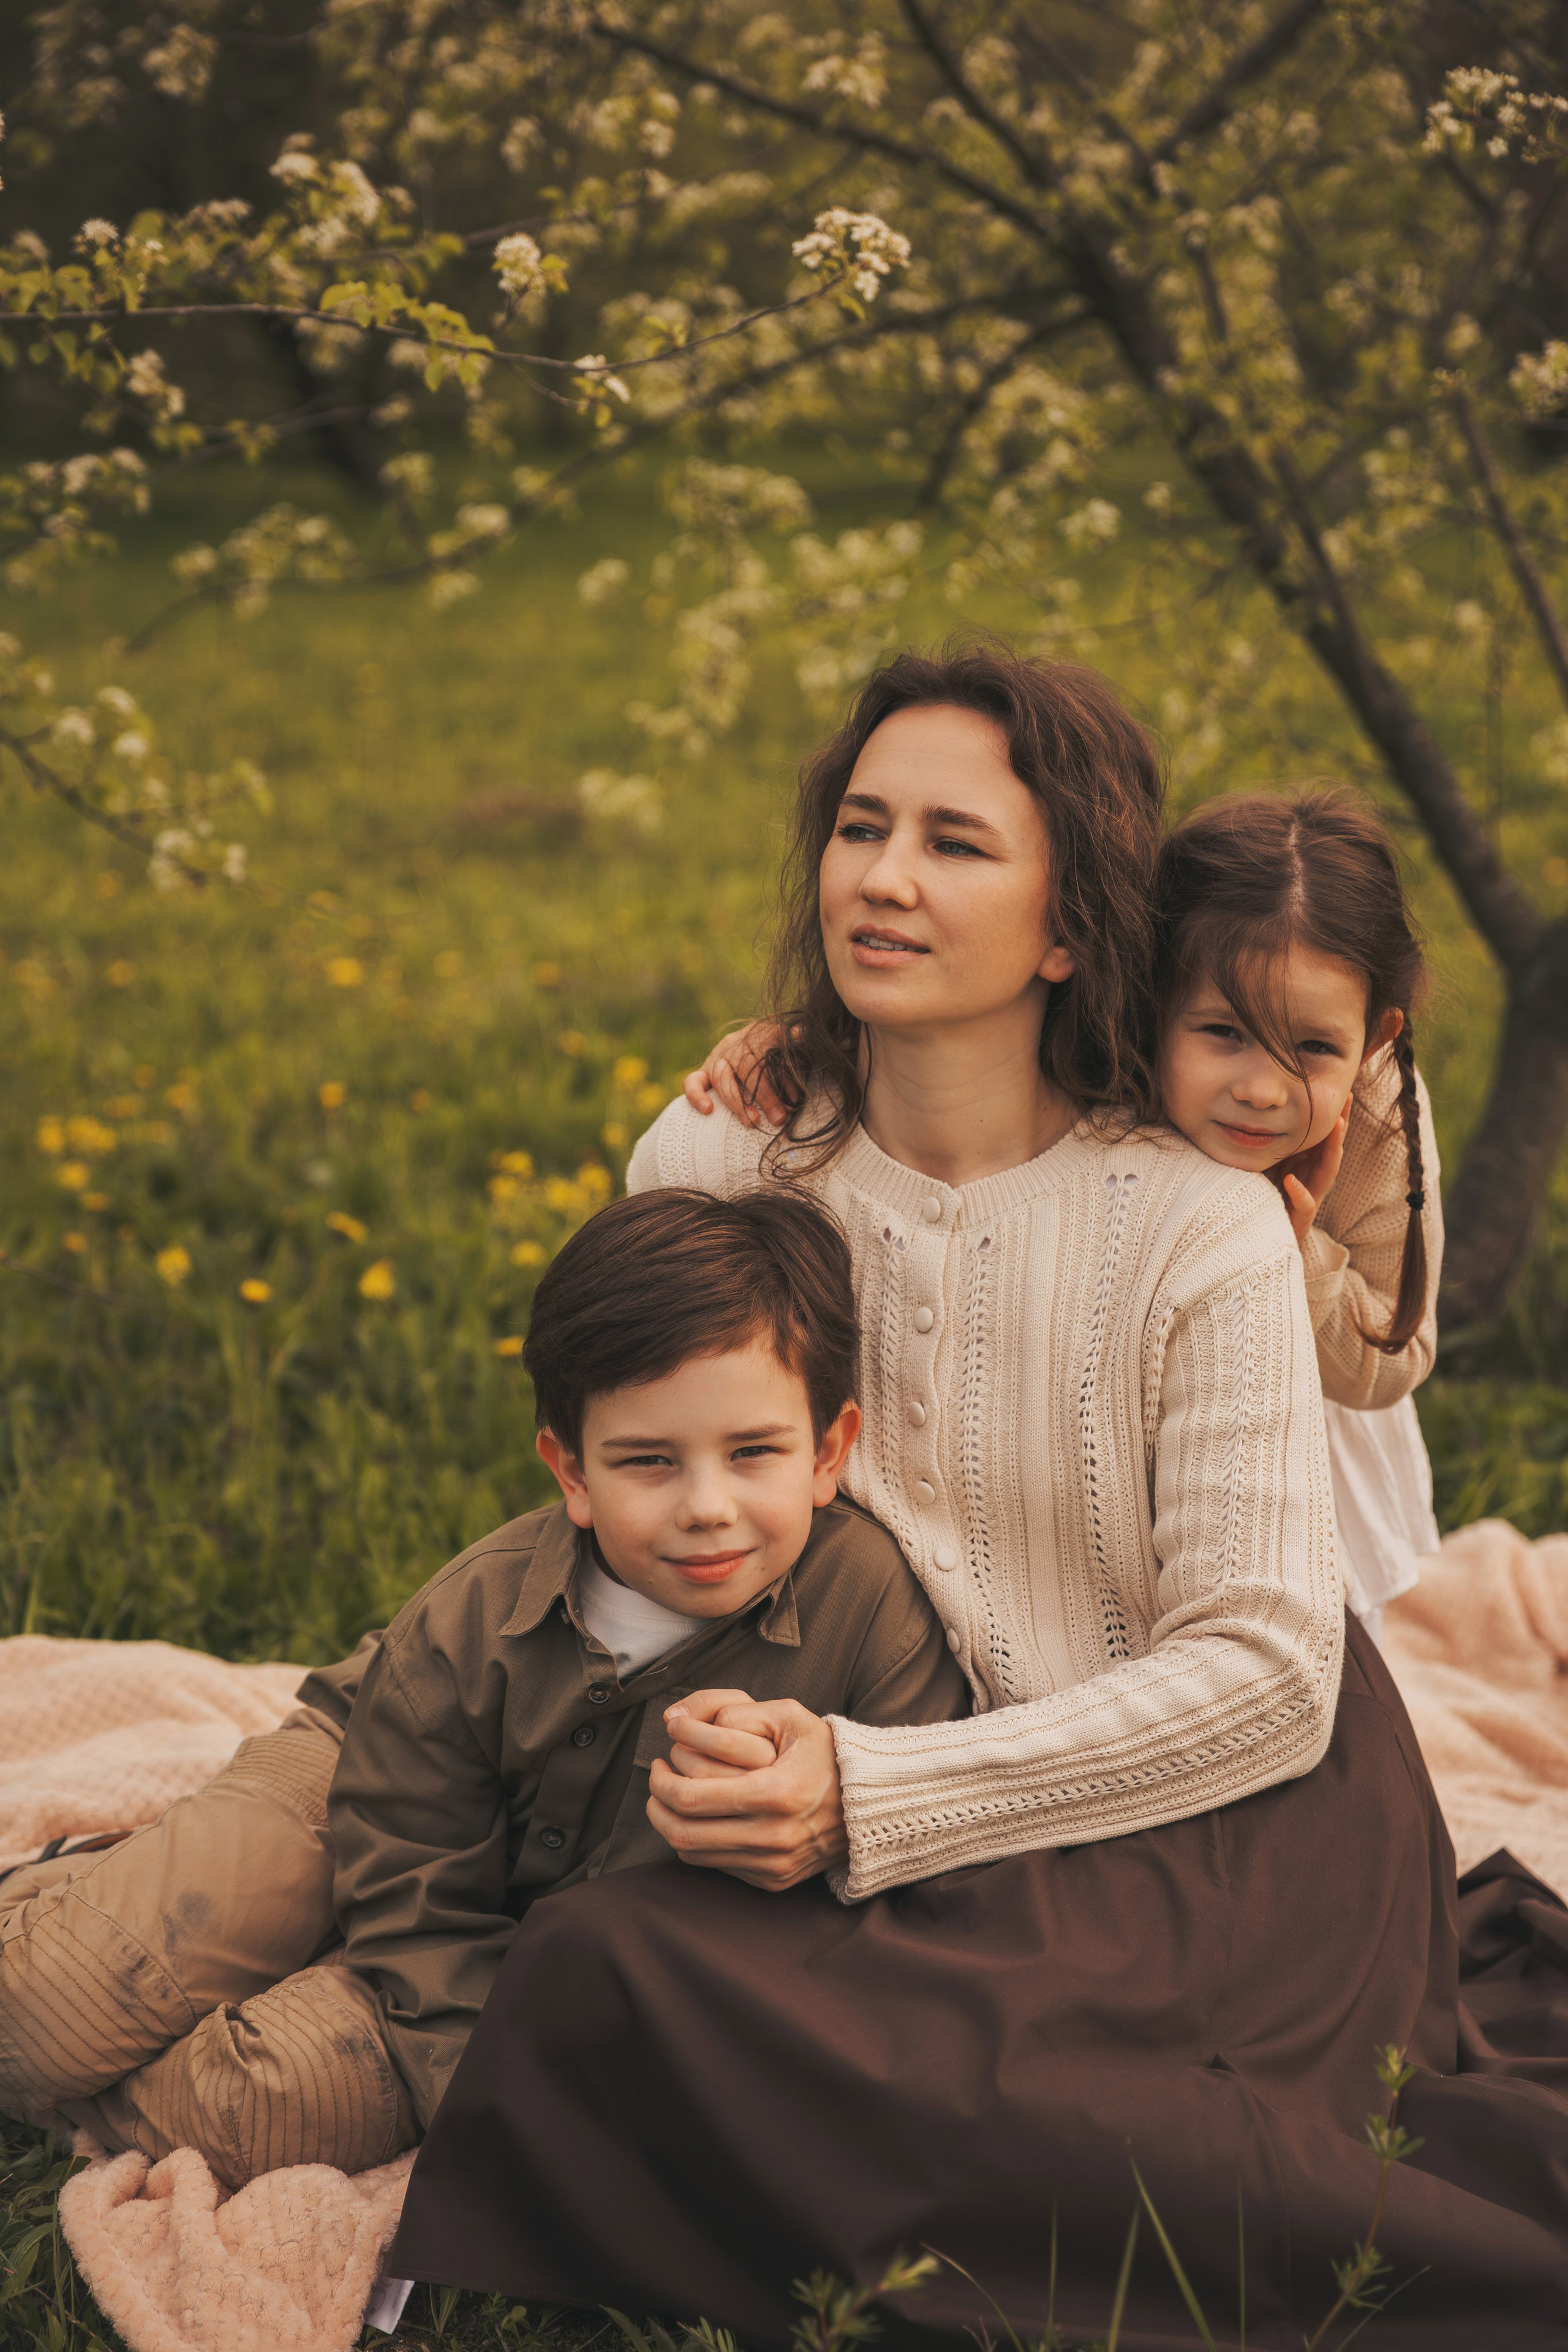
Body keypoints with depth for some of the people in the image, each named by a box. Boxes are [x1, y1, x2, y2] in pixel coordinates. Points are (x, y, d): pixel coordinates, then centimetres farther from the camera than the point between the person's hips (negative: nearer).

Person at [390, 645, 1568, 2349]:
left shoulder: (1200, 1226, -11)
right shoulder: (706, 1173, 0)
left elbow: (1266, 1676, -12)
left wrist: (869, 1803, -20)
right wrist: (711, 1741, -13)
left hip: (1212, 1825, -6)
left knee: (619, 1973, -26)